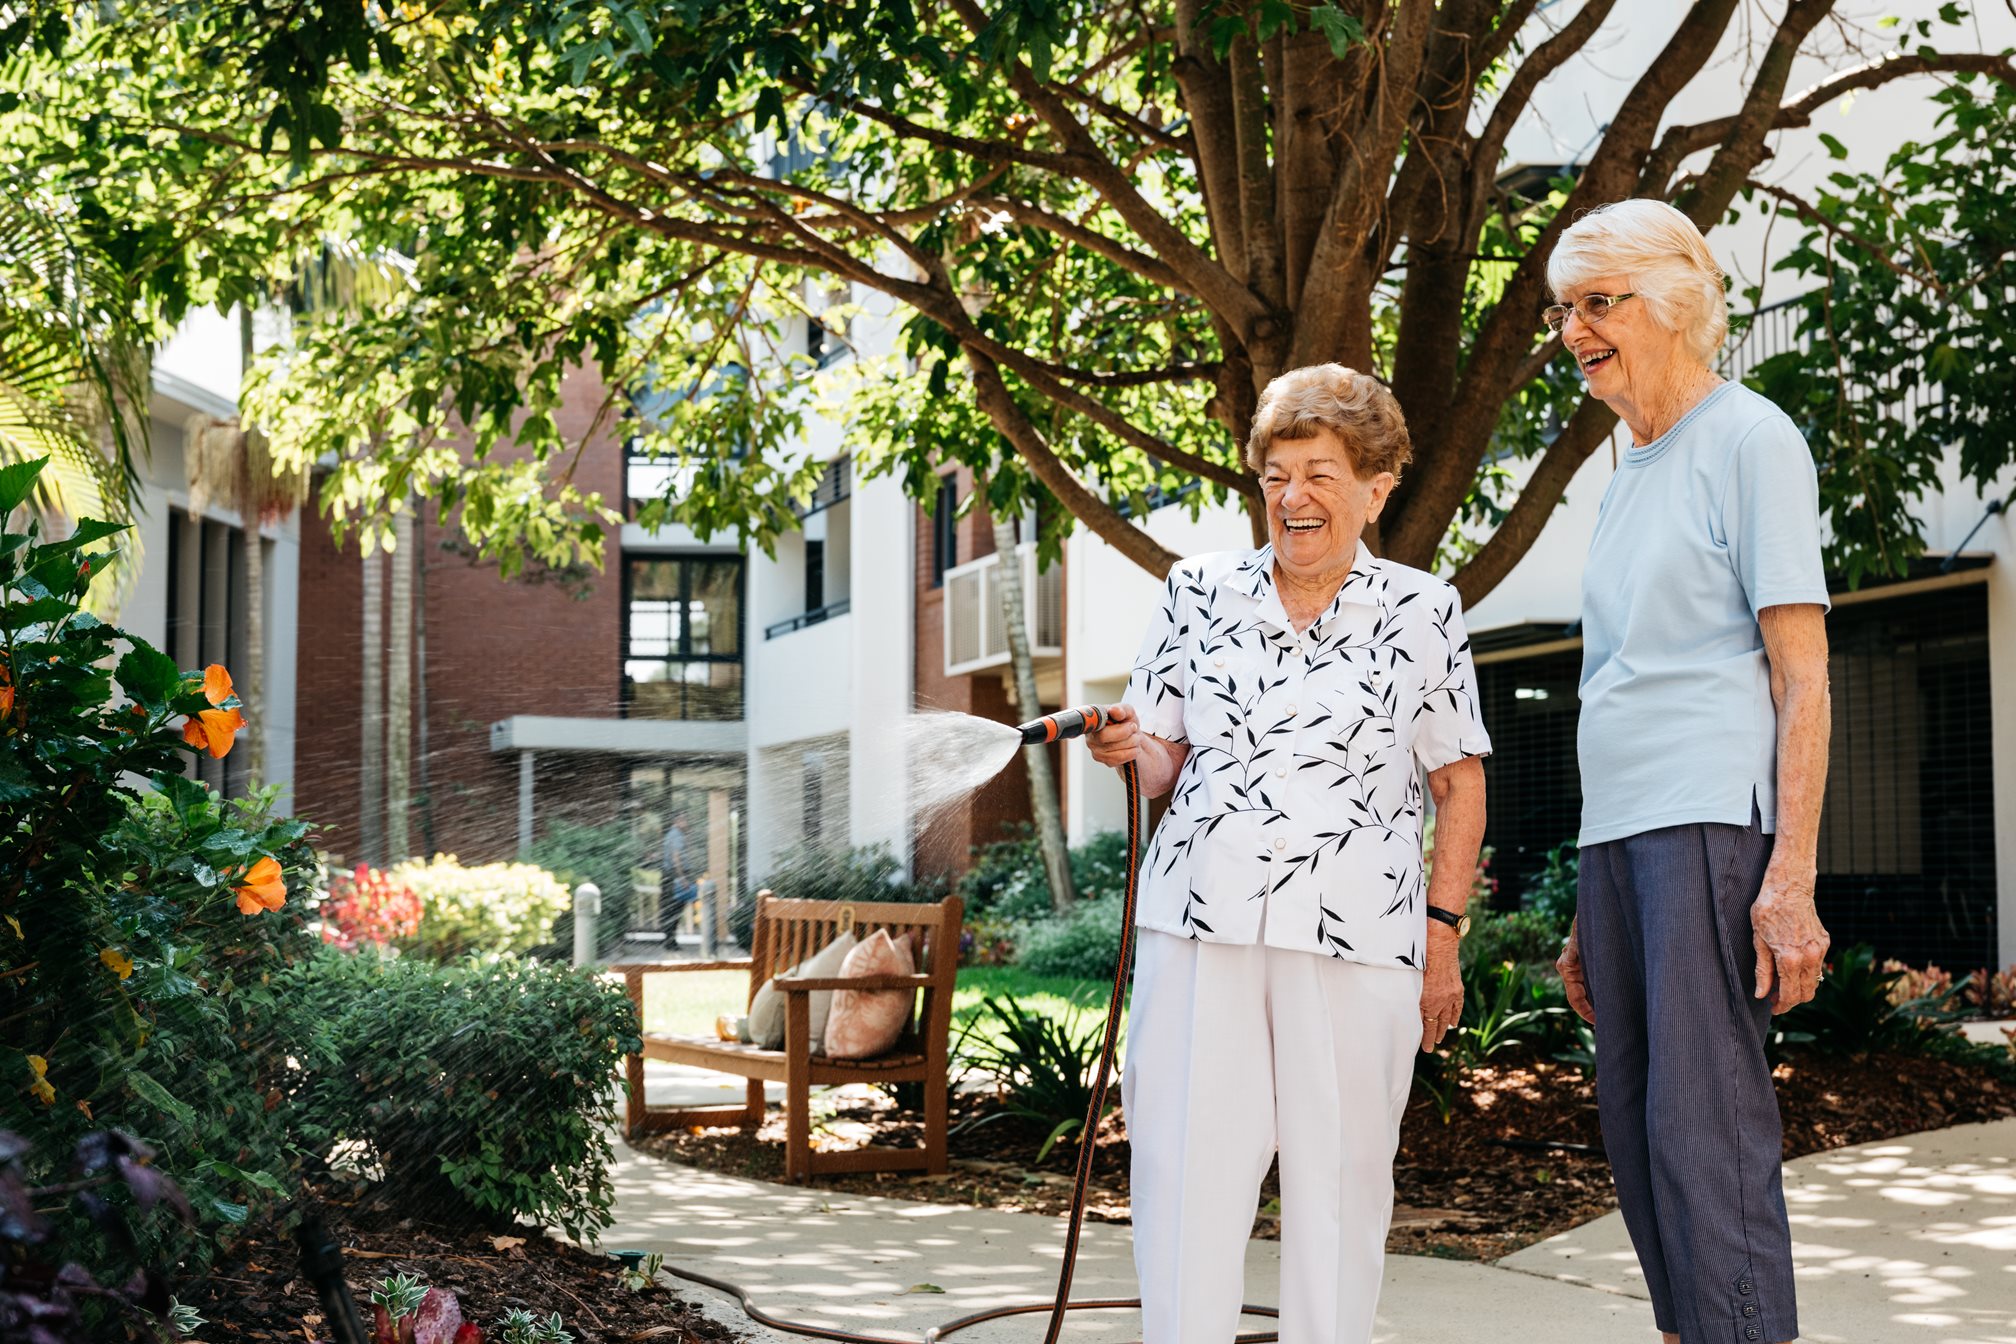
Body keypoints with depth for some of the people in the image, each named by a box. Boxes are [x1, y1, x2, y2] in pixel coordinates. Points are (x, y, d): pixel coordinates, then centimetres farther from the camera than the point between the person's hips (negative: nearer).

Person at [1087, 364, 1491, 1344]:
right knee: (1186, 1171, -1)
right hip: (1198, 924, 2)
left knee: (1339, 1175, 3)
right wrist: (1131, 749, -9)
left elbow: (1458, 782, 9)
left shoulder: (1422, 611, 5)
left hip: (1357, 933, -1)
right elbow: (1166, 762, 14)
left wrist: (1443, 934, 3)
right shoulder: (1198, 593, 10)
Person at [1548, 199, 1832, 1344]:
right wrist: (1590, 910, 19)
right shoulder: (1630, 475, 22)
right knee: (1634, 1113, 8)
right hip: (1619, 826, 8)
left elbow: (1802, 677, -8)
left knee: (1705, 1120, -12)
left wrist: (1791, 875, -18)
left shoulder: (1751, 440, -1)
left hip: (1715, 821, -8)